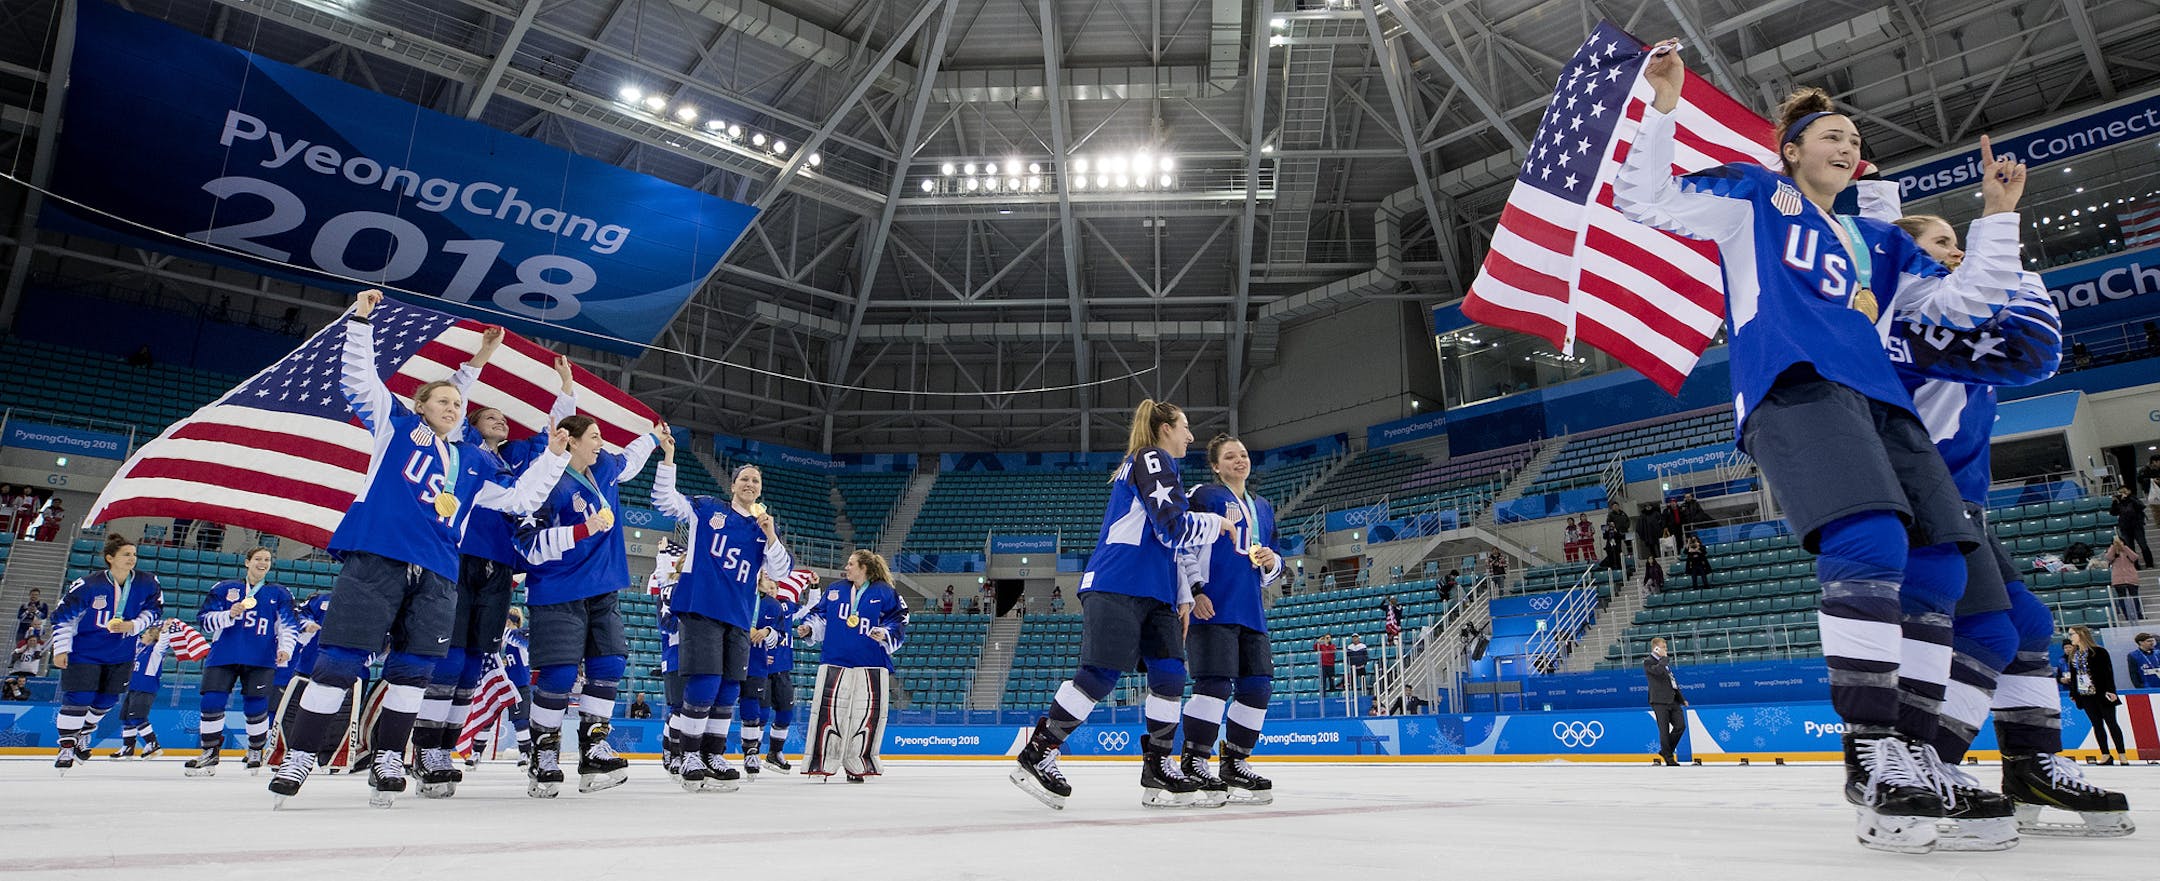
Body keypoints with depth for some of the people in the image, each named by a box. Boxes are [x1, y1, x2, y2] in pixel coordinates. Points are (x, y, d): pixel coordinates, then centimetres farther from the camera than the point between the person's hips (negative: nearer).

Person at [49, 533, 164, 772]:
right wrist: (61, 650, -9)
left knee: (106, 700, 11)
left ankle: (84, 734, 37)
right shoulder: (88, 585, -17)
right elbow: (63, 615, -8)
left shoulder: (147, 583, -9)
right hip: (84, 651, -3)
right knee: (78, 698, -9)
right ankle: (67, 747, 8)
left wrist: (133, 626, -13)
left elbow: (154, 609, 4)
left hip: (121, 655, 4)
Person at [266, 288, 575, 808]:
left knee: (414, 668, 3)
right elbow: (358, 379, 9)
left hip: (437, 574, 4)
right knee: (341, 660, -5)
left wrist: (554, 457, 17)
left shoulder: (471, 463, 24)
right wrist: (360, 321, 1)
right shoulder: (396, 425, 15)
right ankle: (299, 756, 6)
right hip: (375, 557, -4)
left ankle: (387, 759, 14)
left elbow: (519, 497, 23)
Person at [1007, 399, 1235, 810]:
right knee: (1101, 674, -14)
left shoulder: (1159, 467, 29)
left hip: (1153, 592, 10)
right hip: (1117, 586, -10)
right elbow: (1174, 528, -14)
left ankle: (1157, 769, 9)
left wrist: (1182, 596, 24)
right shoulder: (1152, 460, -3)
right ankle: (1036, 756, -7)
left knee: (1170, 675, 2)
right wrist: (1217, 522, 3)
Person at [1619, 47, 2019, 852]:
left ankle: (1911, 748, 4)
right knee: (1870, 544, -27)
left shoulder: (1877, 243, 32)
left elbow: (1965, 303, 29)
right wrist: (1663, 108, 1)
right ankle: (1870, 750, -22)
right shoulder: (1751, 196, 18)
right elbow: (1644, 200, 8)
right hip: (1790, 387, -7)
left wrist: (1998, 213, 26)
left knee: (1938, 568, -4)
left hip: (1876, 400, 7)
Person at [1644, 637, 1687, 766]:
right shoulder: (1648, 662, -6)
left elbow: (1673, 682, 24)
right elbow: (1657, 670, -28)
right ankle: (1669, 759, 6)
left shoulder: (1665, 662, 20)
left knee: (1680, 726, 1)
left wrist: (1682, 699, 22)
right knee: (1664, 730, -2)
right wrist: (1664, 658, -12)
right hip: (1660, 701, -7)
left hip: (1673, 701, 7)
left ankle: (1665, 751, 18)